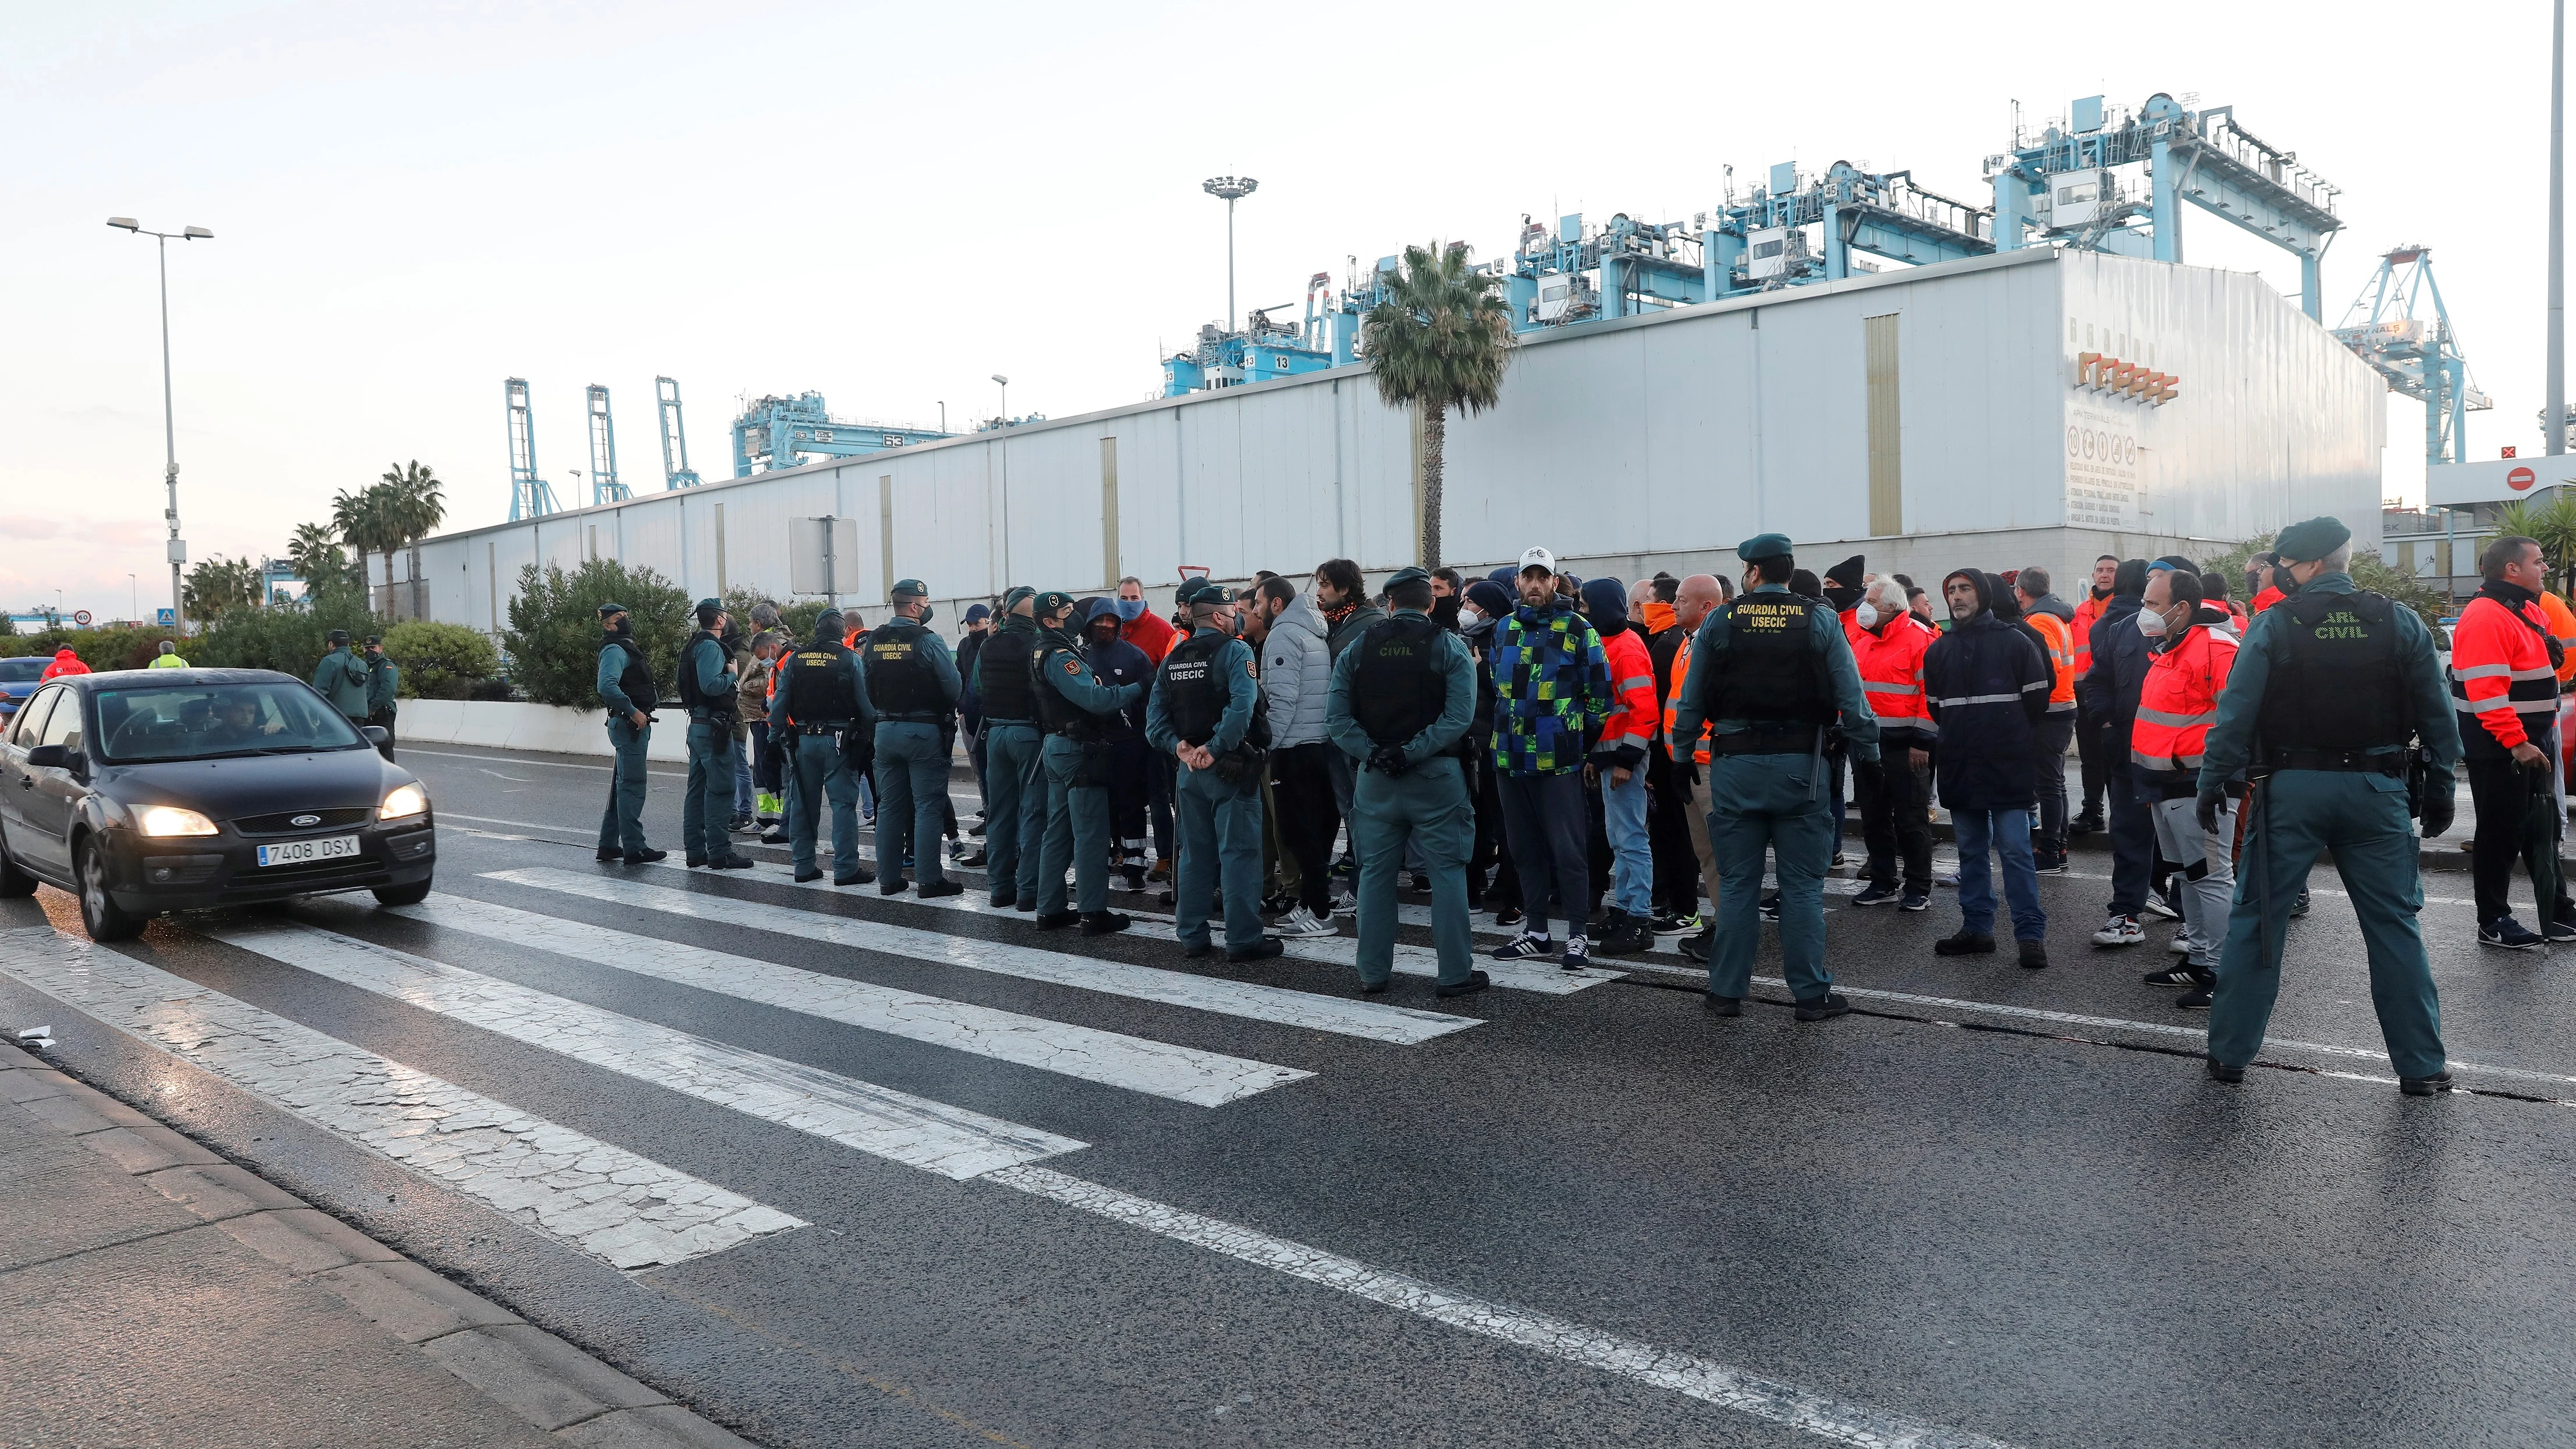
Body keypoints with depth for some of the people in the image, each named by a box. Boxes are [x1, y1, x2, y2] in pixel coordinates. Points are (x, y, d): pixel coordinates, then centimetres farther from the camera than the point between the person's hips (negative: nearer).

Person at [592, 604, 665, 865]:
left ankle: (609, 845, 23)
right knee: (632, 786, -8)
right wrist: (633, 711, -26)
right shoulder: (615, 650, -13)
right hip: (629, 725, -11)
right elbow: (606, 685, -28)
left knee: (622, 785, 16)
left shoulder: (626, 648, 20)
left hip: (635, 724, 11)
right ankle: (634, 848, -6)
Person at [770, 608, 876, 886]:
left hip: (803, 740, 4)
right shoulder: (851, 659, -5)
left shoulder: (794, 660, 5)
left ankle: (804, 867, 16)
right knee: (843, 803, -1)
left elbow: (778, 704, 6)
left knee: (802, 804, 11)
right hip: (839, 741, -4)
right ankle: (846, 868, -3)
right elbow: (866, 703, -8)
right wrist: (870, 737, -1)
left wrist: (775, 738, 12)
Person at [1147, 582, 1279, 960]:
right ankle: (1243, 939, 2)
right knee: (1239, 853, 0)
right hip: (1231, 769, -6)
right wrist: (1215, 748, -21)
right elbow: (1242, 705, -25)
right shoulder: (1235, 651, -10)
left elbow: (1155, 716, 4)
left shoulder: (1172, 660, 11)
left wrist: (1179, 746, -6)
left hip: (1189, 769, 6)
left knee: (1194, 854, 14)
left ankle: (1192, 936, 19)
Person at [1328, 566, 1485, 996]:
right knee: (1447, 873, 3)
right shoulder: (1449, 647, -3)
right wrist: (1412, 752, -15)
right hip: (1435, 779, -3)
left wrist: (1372, 753, -10)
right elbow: (1458, 716, -15)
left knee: (1375, 873, 11)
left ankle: (1373, 972, 16)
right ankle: (1455, 973, 4)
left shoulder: (1358, 647, 5)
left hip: (1375, 779, 3)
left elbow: (1337, 717, -4)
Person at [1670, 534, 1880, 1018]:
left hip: (1735, 765, 1)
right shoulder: (1821, 620, -1)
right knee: (1803, 884, 5)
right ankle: (1810, 993, 9)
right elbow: (1851, 698, -3)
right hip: (1800, 764, 0)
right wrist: (1868, 756, 5)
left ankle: (1727, 990, 13)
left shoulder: (1719, 621, 0)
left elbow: (1692, 699, 3)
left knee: (1736, 883, 8)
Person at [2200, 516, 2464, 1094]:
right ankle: (2422, 1066, 15)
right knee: (2394, 926, 10)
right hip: (2375, 789, 2)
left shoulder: (2273, 624, -7)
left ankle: (2229, 1052, 12)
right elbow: (2438, 718, 5)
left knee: (2255, 919, 7)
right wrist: (2440, 789, 13)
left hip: (2291, 788, -2)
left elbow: (2237, 714, -10)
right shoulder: (2401, 623, 3)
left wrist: (2213, 784, -3)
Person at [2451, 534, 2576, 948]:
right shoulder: (2485, 618, -18)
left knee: (2541, 830, 16)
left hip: (2531, 742, 10)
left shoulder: (2528, 611, 14)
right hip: (2500, 748, -10)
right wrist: (2517, 743, -26)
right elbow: (2485, 692, -25)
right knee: (2502, 834, -1)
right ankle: (2493, 924, 9)